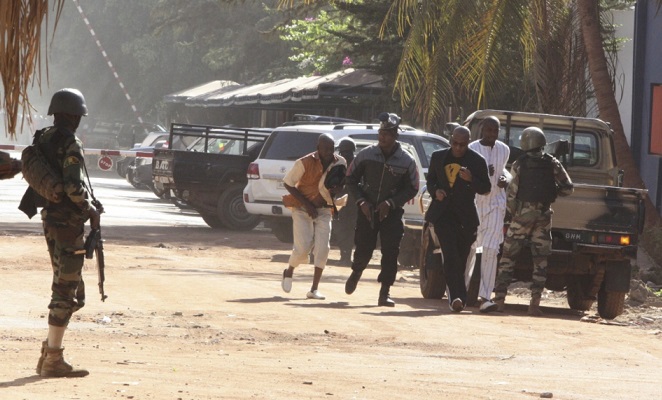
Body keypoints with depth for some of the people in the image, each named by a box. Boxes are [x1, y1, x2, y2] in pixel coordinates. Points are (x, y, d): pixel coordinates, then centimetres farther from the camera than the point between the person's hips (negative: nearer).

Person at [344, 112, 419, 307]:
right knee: (363, 249, 1)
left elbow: (412, 189, -2)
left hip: (392, 212, -1)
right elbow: (351, 179, 5)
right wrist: (361, 201, -8)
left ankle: (385, 292, -4)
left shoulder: (406, 161, -7)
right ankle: (356, 273, 35)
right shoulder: (366, 155, -4)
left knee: (390, 252, -10)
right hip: (367, 210, 1)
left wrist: (391, 203, -14)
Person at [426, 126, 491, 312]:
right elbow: (430, 179, 20)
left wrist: (471, 179, -17)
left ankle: (454, 296, 17)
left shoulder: (477, 161, 1)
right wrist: (435, 191, -2)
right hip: (443, 212, 0)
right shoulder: (438, 157, 9)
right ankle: (457, 296, -23)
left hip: (466, 216, 0)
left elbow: (486, 188, 2)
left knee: (461, 257, 5)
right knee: (451, 255, -14)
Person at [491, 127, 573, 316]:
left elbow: (512, 193, -6)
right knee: (540, 261, 7)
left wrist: (511, 211, 10)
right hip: (544, 216, 2)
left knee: (508, 257, 5)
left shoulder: (519, 165, -5)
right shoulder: (553, 164, 1)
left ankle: (499, 299, 0)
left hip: (522, 215, -2)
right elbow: (568, 189, -1)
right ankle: (535, 303, 0)